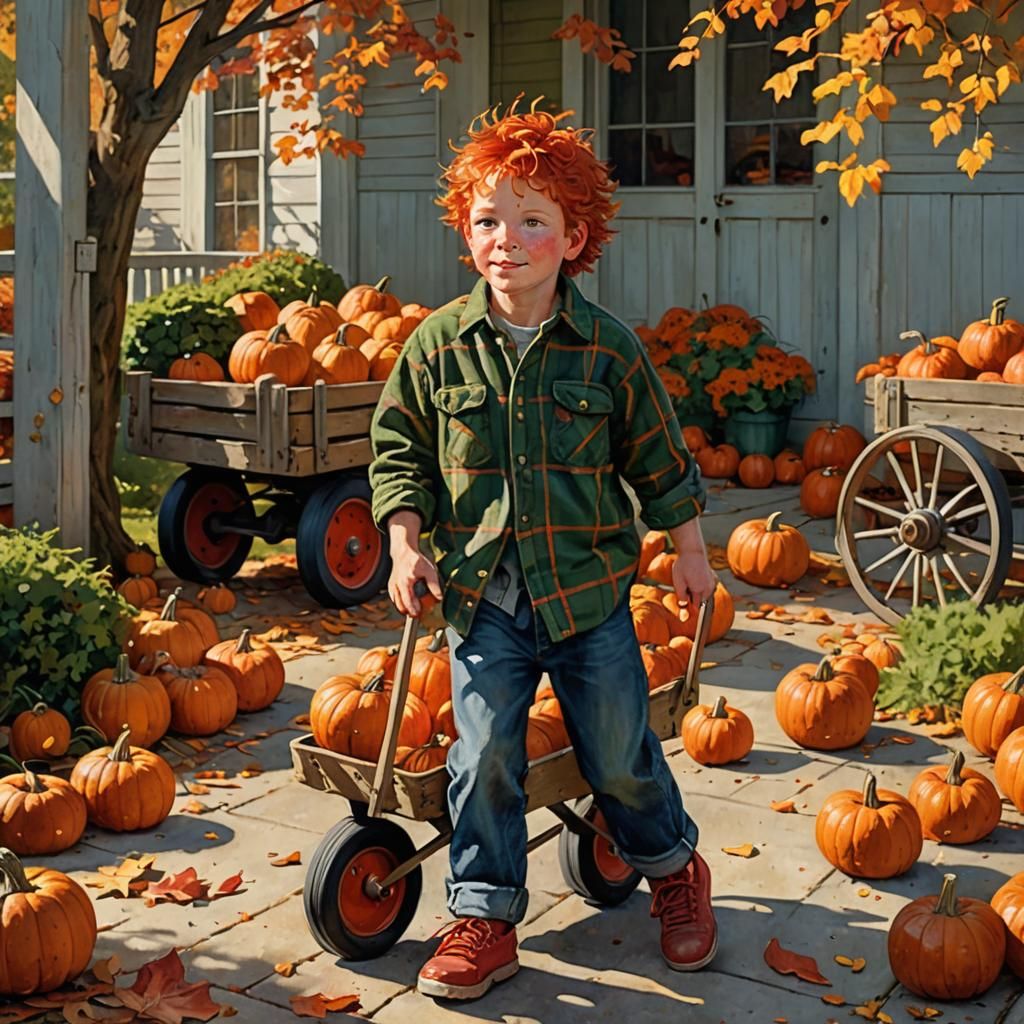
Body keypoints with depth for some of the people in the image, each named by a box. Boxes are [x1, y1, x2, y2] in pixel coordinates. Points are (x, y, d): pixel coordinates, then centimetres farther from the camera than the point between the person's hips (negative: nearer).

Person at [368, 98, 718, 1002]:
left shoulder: (609, 348, -4)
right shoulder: (439, 344, -3)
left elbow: (660, 457, 7)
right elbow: (400, 450, 7)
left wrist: (689, 547, 11)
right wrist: (406, 546, -2)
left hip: (590, 590, 0)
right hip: (481, 594, 1)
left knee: (620, 755, 9)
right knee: (484, 756, 0)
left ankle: (675, 871, 36)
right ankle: (485, 919, 15)